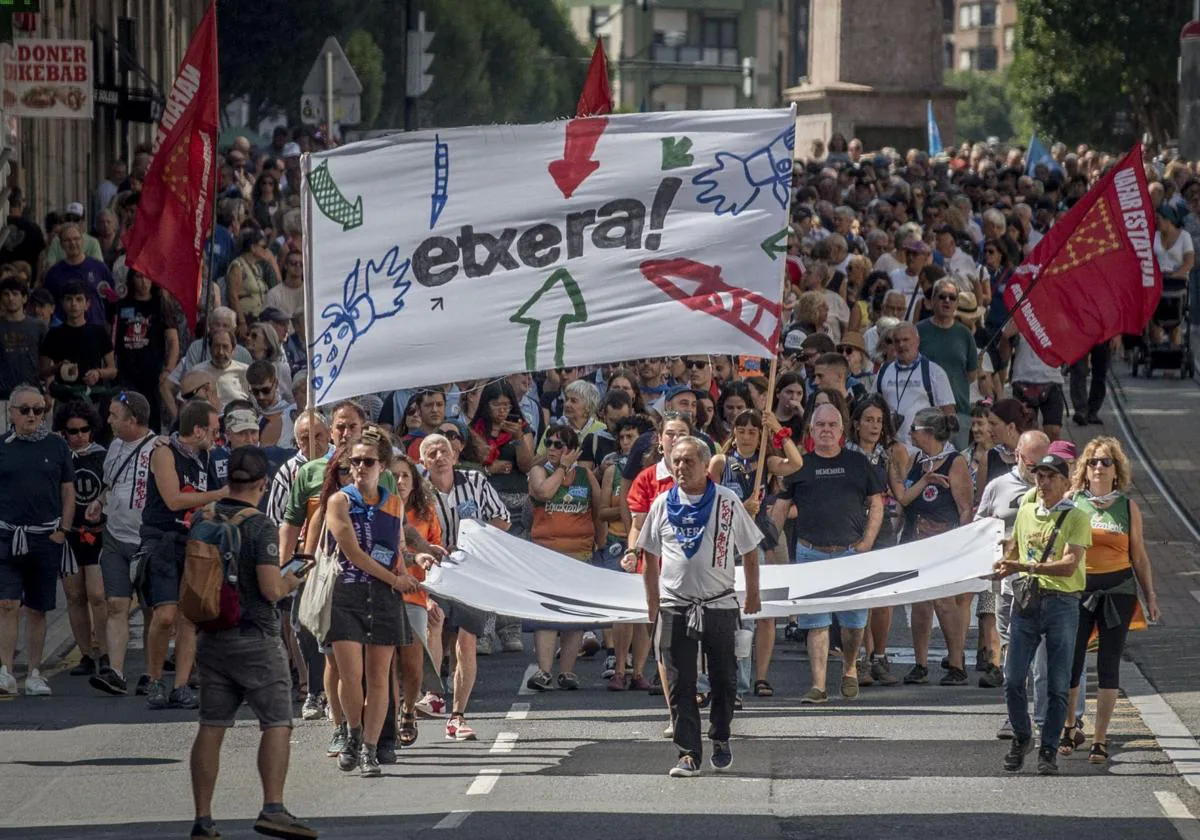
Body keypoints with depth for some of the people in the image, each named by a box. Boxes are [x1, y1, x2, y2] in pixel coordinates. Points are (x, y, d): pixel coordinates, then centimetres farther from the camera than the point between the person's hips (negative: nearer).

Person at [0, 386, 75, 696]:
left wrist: (62, 531, 0)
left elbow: (68, 492, 10)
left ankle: (35, 675, 14)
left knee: (37, 610, 7)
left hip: (46, 538, 1)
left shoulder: (56, 446, 7)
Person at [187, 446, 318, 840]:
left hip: (212, 639, 6)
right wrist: (288, 582, 3)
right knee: (277, 723, -3)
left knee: (211, 727, 7)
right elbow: (270, 588, -18)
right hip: (254, 639, -6)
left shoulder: (205, 520, 5)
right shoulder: (259, 526, -14)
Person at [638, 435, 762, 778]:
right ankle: (688, 753, -2)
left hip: (719, 605, -1)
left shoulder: (727, 503, 1)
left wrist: (753, 595, 10)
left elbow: (749, 550, 10)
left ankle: (720, 739, 27)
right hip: (674, 605, 1)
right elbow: (650, 556, 13)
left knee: (723, 679, 7)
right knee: (680, 685, -3)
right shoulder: (663, 504, 6)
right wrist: (652, 603, 9)